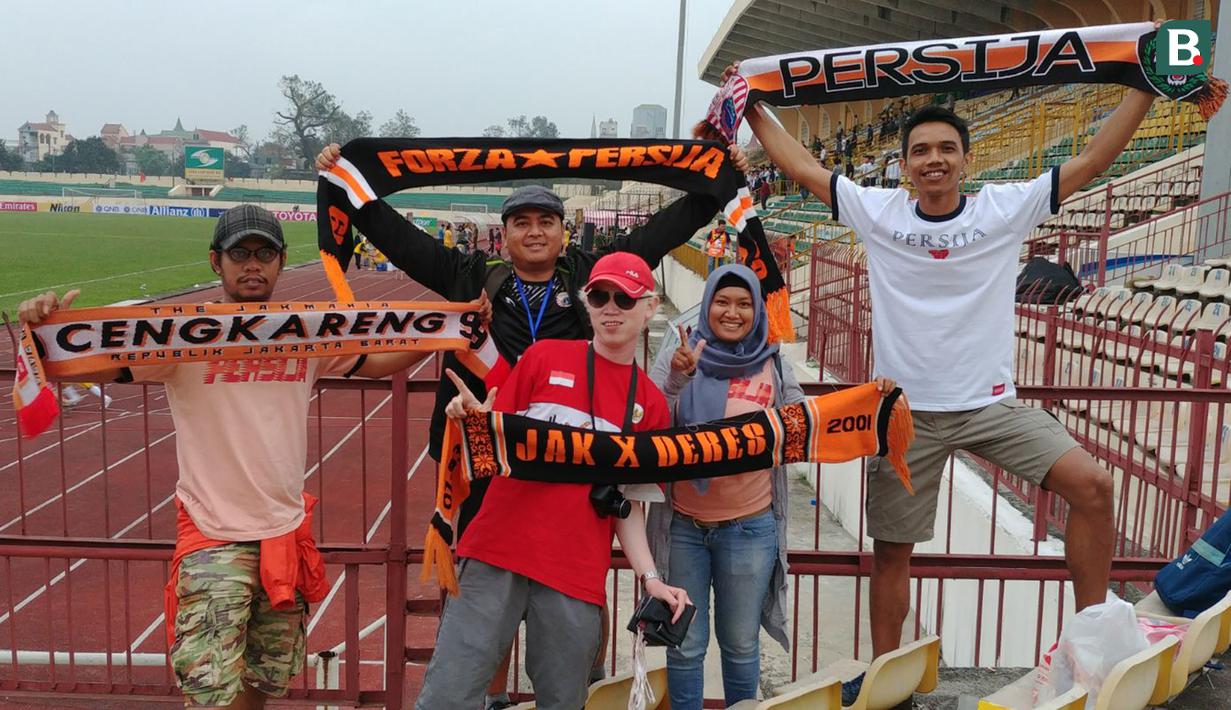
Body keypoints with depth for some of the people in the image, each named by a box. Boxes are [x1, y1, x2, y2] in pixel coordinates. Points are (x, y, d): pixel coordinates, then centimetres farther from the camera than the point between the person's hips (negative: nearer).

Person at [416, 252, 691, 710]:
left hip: (577, 578, 2)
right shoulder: (544, 357, 5)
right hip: (496, 556, -1)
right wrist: (474, 421, -15)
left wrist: (650, 577, 0)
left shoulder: (650, 403, 10)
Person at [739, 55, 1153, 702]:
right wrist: (752, 107, 5)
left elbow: (1092, 160, -2)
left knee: (1091, 485, -16)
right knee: (890, 551, 8)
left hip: (992, 404, 0)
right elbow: (800, 166, 3)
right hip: (906, 412, 0)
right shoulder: (879, 213, -2)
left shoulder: (1005, 208, -3)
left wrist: (1147, 84, -5)